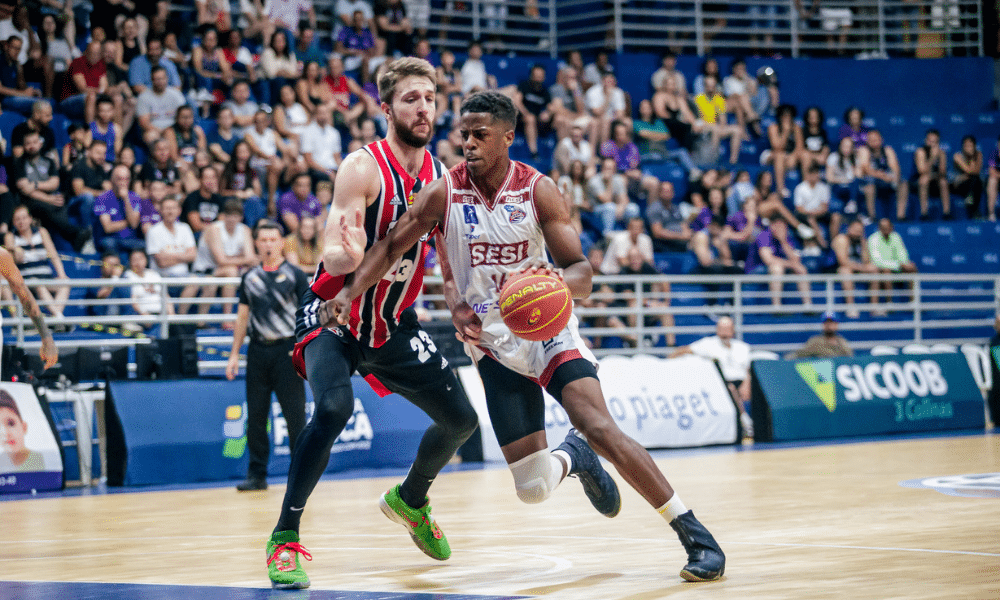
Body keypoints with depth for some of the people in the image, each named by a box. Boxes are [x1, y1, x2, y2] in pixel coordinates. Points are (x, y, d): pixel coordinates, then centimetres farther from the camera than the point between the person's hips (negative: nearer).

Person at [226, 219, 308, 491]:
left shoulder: (295, 275, 2)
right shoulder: (249, 278, 12)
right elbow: (242, 317, 17)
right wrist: (234, 354, 12)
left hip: (287, 349, -3)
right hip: (258, 349, 3)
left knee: (294, 414, -4)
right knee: (255, 415, 4)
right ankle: (257, 474, 11)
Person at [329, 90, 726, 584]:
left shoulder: (538, 190, -10)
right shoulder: (444, 194, -9)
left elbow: (581, 274, -11)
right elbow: (391, 247, -1)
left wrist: (559, 279, -35)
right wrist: (350, 292, -17)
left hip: (548, 329, -1)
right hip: (494, 344, 1)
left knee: (600, 428, -23)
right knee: (533, 489, -6)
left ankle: (696, 536, -14)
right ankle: (573, 458, 33)